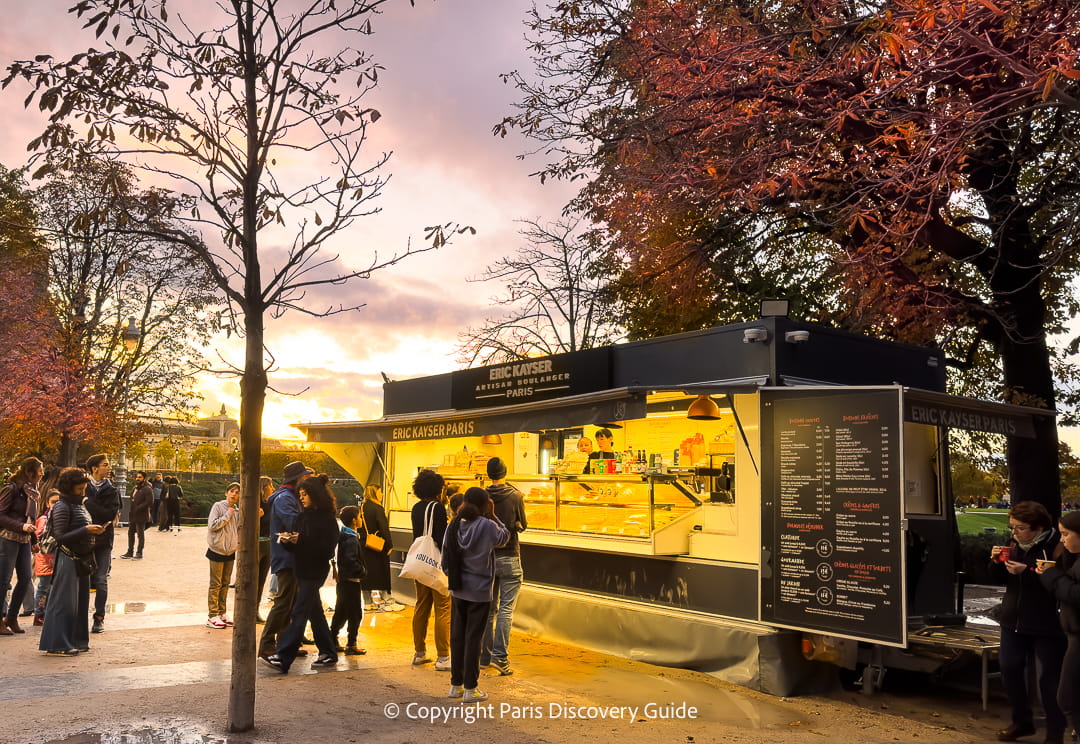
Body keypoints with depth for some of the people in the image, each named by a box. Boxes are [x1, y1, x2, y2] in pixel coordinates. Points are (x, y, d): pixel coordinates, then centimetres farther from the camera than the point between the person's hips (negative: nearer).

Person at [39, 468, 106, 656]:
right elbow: (60, 537, -18)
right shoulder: (62, 507, -13)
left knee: (80, 601, 14)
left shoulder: (80, 505, 13)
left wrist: (96, 531, 3)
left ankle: (75, 640, 24)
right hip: (68, 560, -9)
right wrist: (86, 530, -23)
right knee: (64, 602, -2)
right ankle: (57, 644, 6)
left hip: (82, 559, 9)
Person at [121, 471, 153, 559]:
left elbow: (149, 502, -19)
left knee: (140, 534, -1)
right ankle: (130, 552, 23)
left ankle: (139, 553, 6)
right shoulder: (135, 488, 16)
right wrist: (130, 510, 7)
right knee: (131, 533, 13)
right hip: (132, 515, 9)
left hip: (141, 516, -9)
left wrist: (138, 508, -19)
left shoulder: (147, 489, -11)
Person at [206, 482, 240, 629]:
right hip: (217, 550, -6)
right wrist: (227, 515, -16)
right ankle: (212, 615, 4)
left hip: (230, 552, 6)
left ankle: (222, 613, 20)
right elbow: (212, 525, -16)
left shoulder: (237, 511, 9)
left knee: (225, 584, 12)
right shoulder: (218, 506, -8)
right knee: (216, 585, -2)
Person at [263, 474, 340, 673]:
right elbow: (297, 545, 13)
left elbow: (328, 548, -17)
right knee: (315, 612, 14)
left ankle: (283, 657, -11)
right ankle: (328, 652, 24)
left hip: (315, 571, -8)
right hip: (302, 569, 8)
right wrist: (288, 540, -9)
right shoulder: (304, 516, 11)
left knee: (300, 612, -10)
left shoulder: (327, 519, -11)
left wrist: (301, 540, -21)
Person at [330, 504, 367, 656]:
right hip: (351, 581, -9)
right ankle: (351, 645, 3)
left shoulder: (344, 536, 11)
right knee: (355, 614, -1)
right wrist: (363, 571, -15)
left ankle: (332, 640, 23)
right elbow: (351, 561, -27)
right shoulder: (351, 539, -18)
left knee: (341, 612, 17)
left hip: (343, 579, 9)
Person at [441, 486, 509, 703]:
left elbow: (445, 560, 5)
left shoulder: (454, 526, 0)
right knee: (474, 638, 3)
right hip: (479, 590, -5)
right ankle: (470, 689, 10)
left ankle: (456, 685, 23)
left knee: (457, 636, 13)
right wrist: (492, 516, 5)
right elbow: (504, 537, 5)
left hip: (457, 590, 5)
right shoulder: (487, 526, -16)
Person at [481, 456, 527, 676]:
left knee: (488, 608, 12)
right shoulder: (515, 496, -9)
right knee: (506, 608, -2)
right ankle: (500, 656, -9)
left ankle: (485, 656, 18)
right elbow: (522, 525, 1)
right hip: (509, 558, -3)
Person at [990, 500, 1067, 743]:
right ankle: (1022, 722, 31)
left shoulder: (1055, 546, -18)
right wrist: (996, 562, -8)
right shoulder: (1013, 543, 4)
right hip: (1014, 620, 7)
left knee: (1048, 679, 1)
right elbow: (1001, 578, 12)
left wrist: (1026, 571, -32)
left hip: (1047, 625, -7)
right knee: (1009, 669, 12)